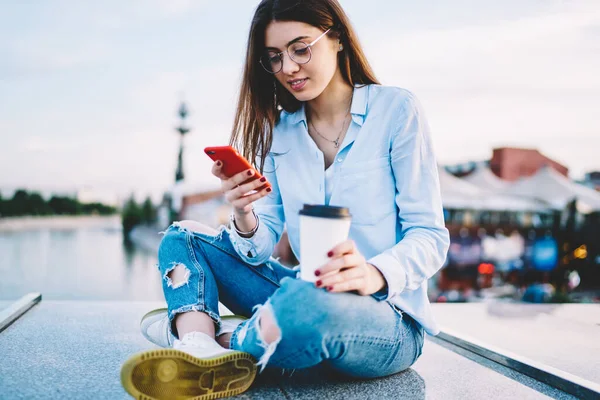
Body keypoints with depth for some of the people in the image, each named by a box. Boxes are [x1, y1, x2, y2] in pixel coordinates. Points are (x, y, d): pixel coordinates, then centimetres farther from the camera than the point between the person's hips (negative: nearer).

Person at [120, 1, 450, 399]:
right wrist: (245, 219, -20)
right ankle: (201, 354, -29)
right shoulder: (278, 131, 9)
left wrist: (375, 275, -31)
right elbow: (261, 247, 3)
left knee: (308, 303, -41)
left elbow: (431, 236, -10)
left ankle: (206, 333, -10)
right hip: (302, 294, 6)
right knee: (182, 237, 0)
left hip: (390, 316, -6)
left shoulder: (396, 109, -6)